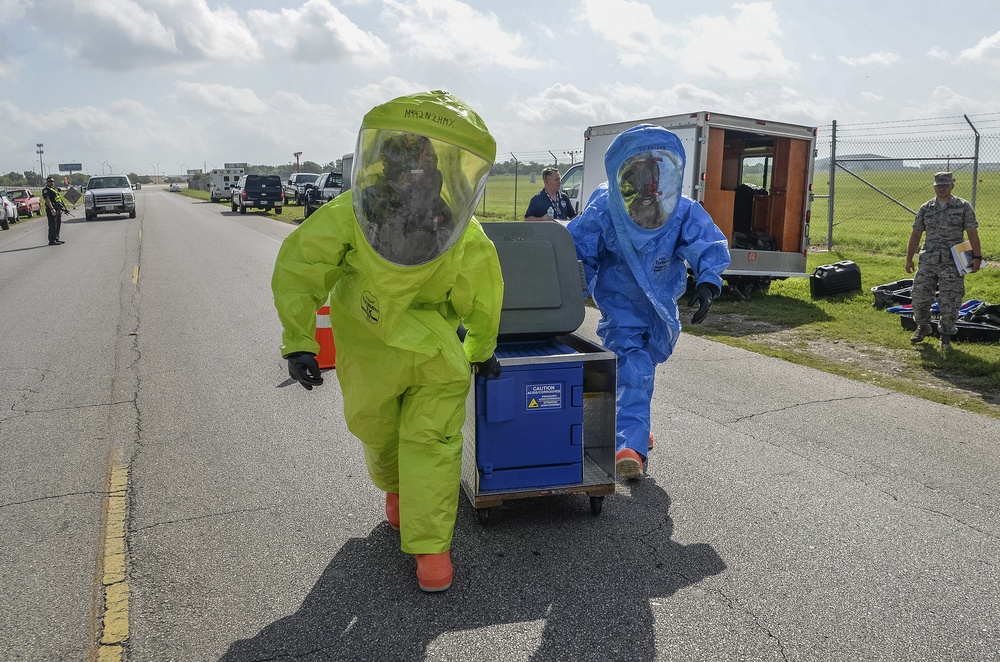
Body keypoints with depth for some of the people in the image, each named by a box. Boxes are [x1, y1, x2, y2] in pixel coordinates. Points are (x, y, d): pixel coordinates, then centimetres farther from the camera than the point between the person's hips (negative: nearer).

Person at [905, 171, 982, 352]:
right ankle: (922, 327, 24)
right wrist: (909, 258, 9)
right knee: (919, 295, 0)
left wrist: (977, 257, -8)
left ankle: (946, 335, 16)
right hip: (928, 261, 2)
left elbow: (972, 234, -2)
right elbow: (916, 234, 11)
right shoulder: (925, 208, 8)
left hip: (953, 263, -2)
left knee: (949, 301, 0)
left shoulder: (963, 207, 1)